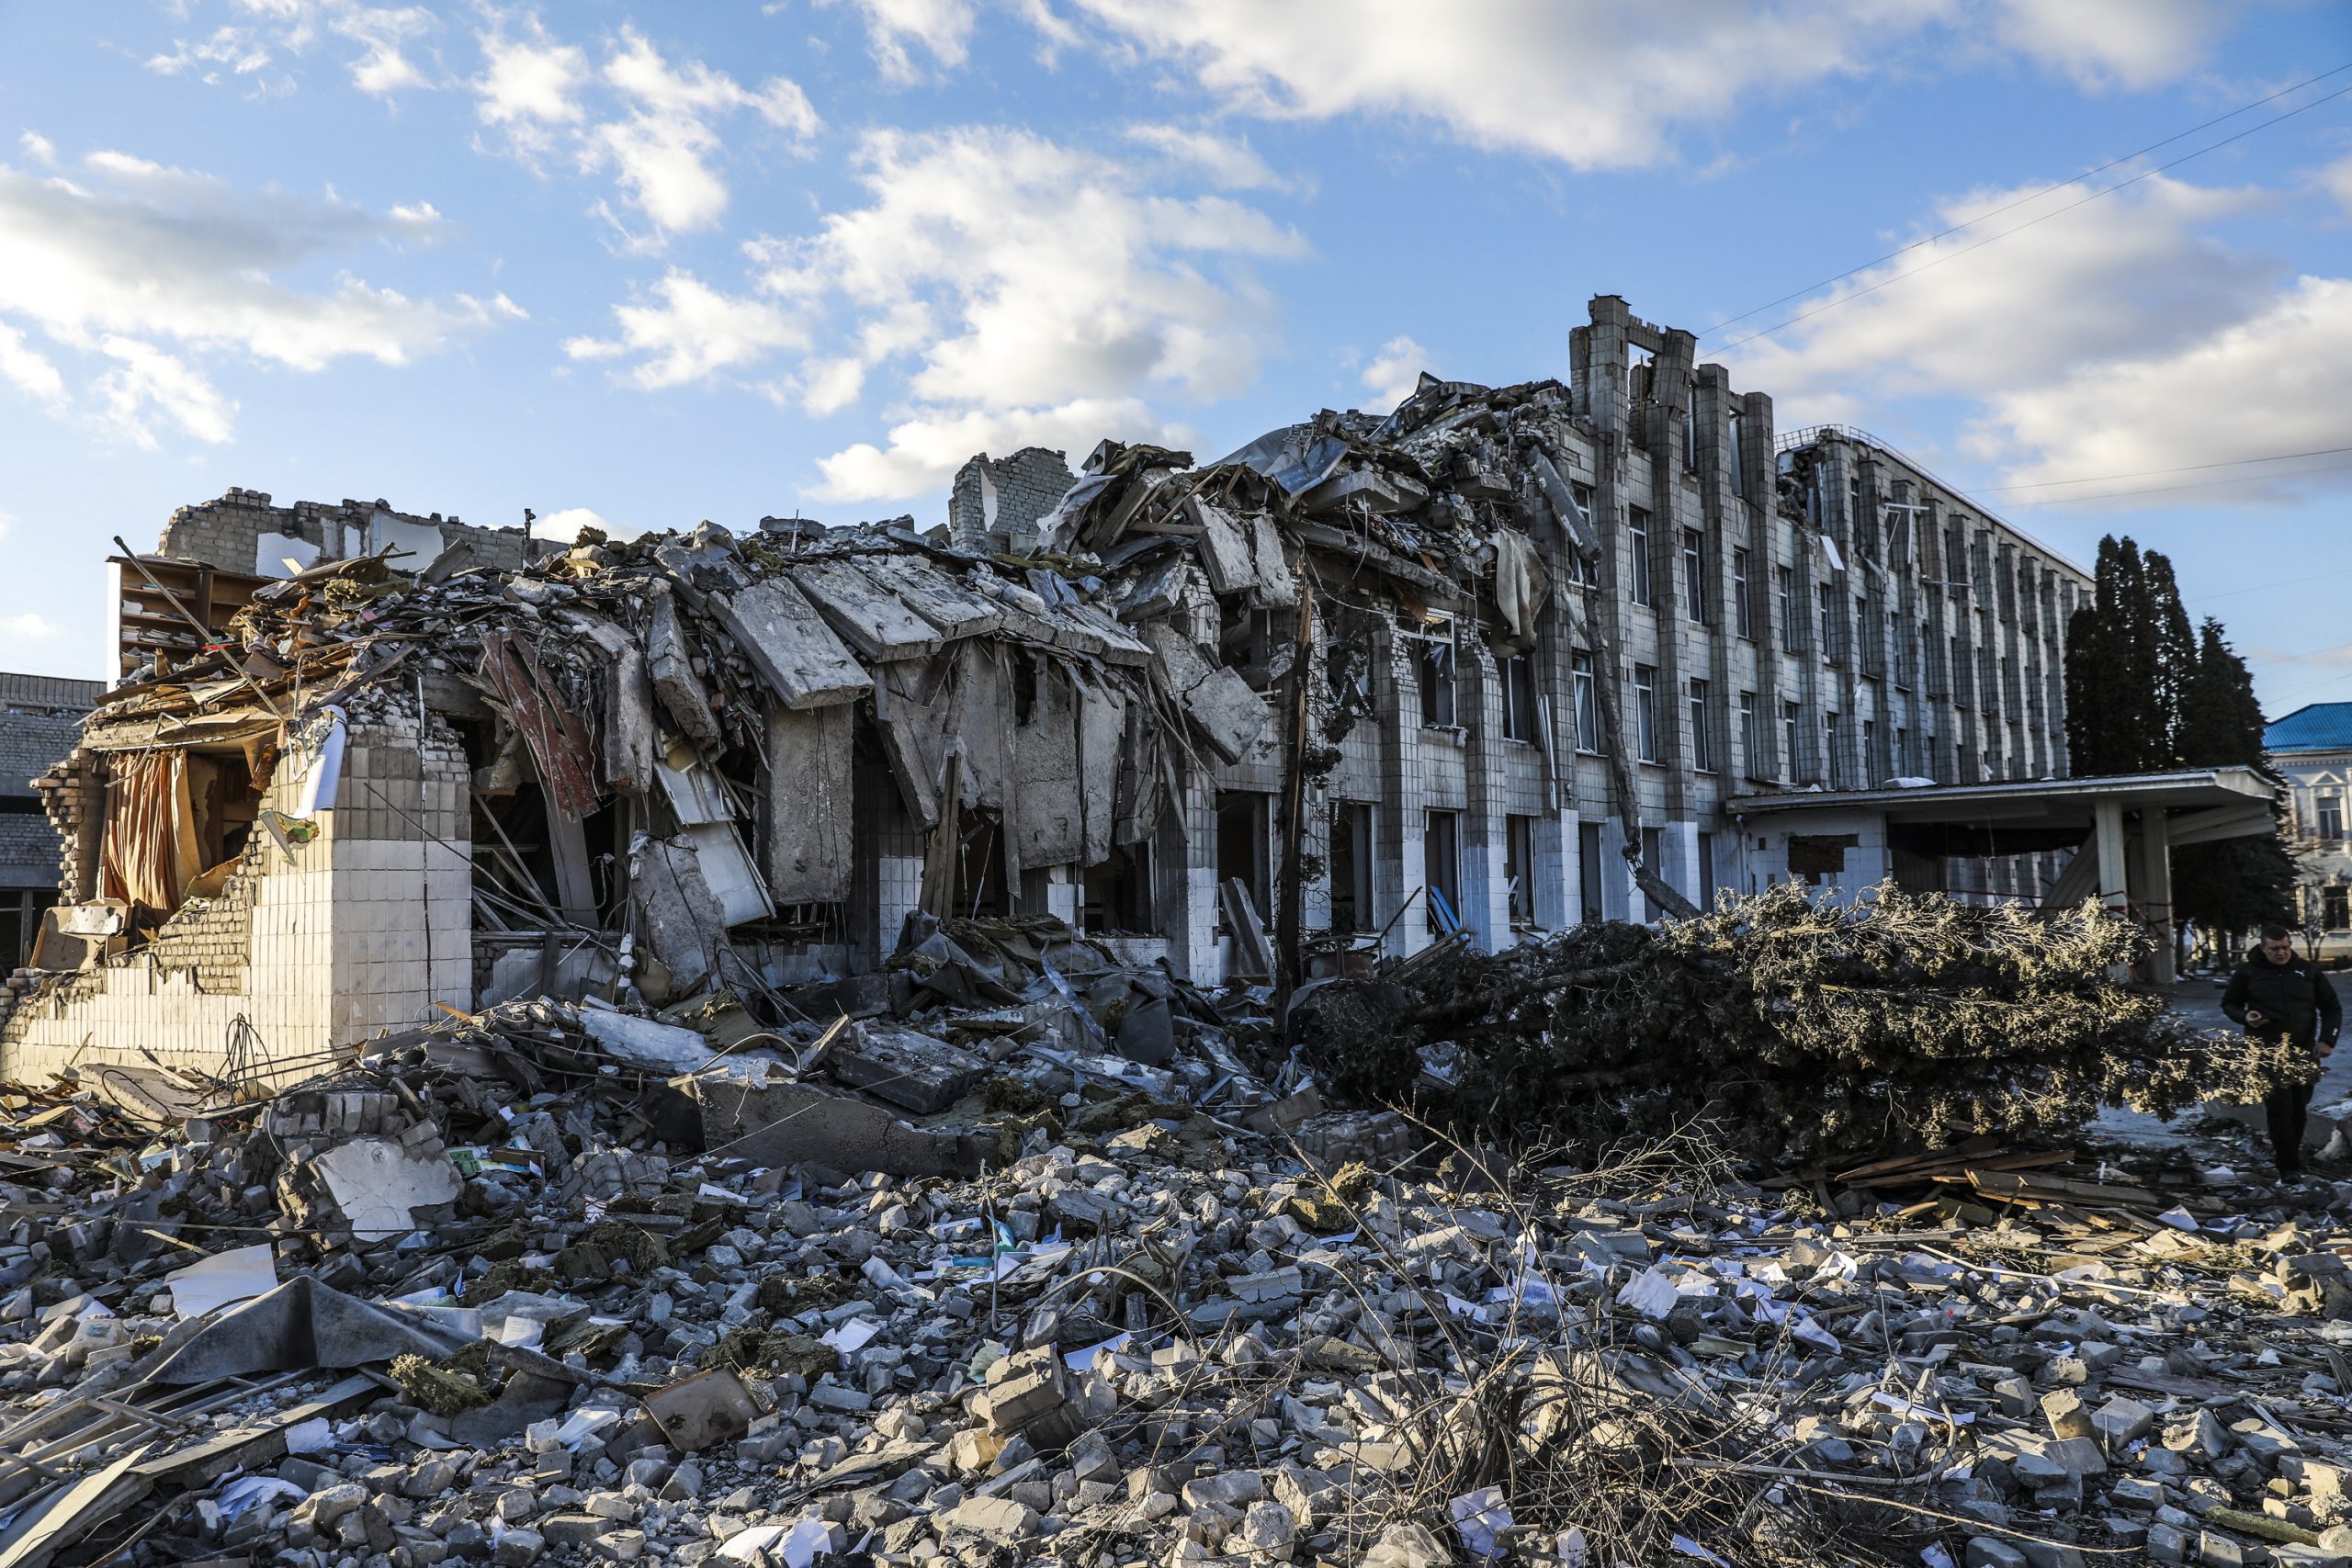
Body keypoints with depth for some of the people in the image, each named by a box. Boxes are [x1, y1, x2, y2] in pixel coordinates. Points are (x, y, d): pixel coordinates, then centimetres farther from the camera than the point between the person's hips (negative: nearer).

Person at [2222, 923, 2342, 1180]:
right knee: (2279, 1107, -11)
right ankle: (2288, 1166, -8)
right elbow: (2229, 1003, 12)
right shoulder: (2248, 971, 1)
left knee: (2300, 1107, 7)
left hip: (2303, 1052, 3)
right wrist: (2244, 1017, -10)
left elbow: (2332, 1008, 12)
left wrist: (2327, 1039, -2)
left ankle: (2291, 1148, 28)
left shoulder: (2308, 971, 7)